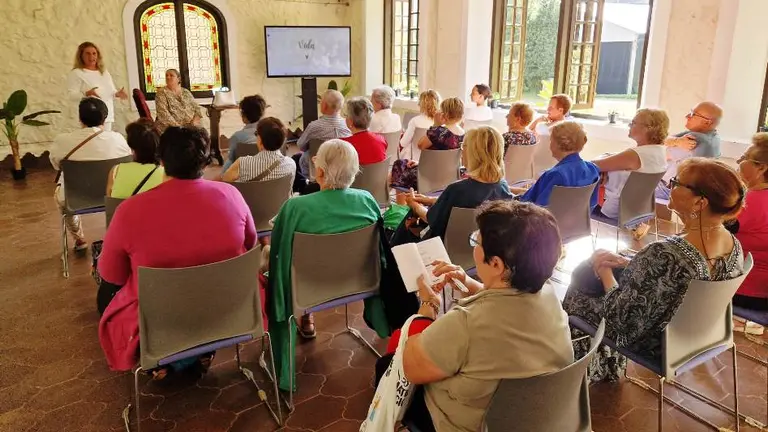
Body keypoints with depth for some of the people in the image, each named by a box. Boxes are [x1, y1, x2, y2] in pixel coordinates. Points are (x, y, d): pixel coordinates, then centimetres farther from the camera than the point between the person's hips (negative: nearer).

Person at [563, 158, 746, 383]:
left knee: (578, 294, 16)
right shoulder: (735, 245, -13)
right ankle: (606, 369, 40)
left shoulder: (665, 253, -39)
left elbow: (622, 316, -27)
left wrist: (605, 270, -13)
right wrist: (627, 263, -4)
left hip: (653, 344, -7)